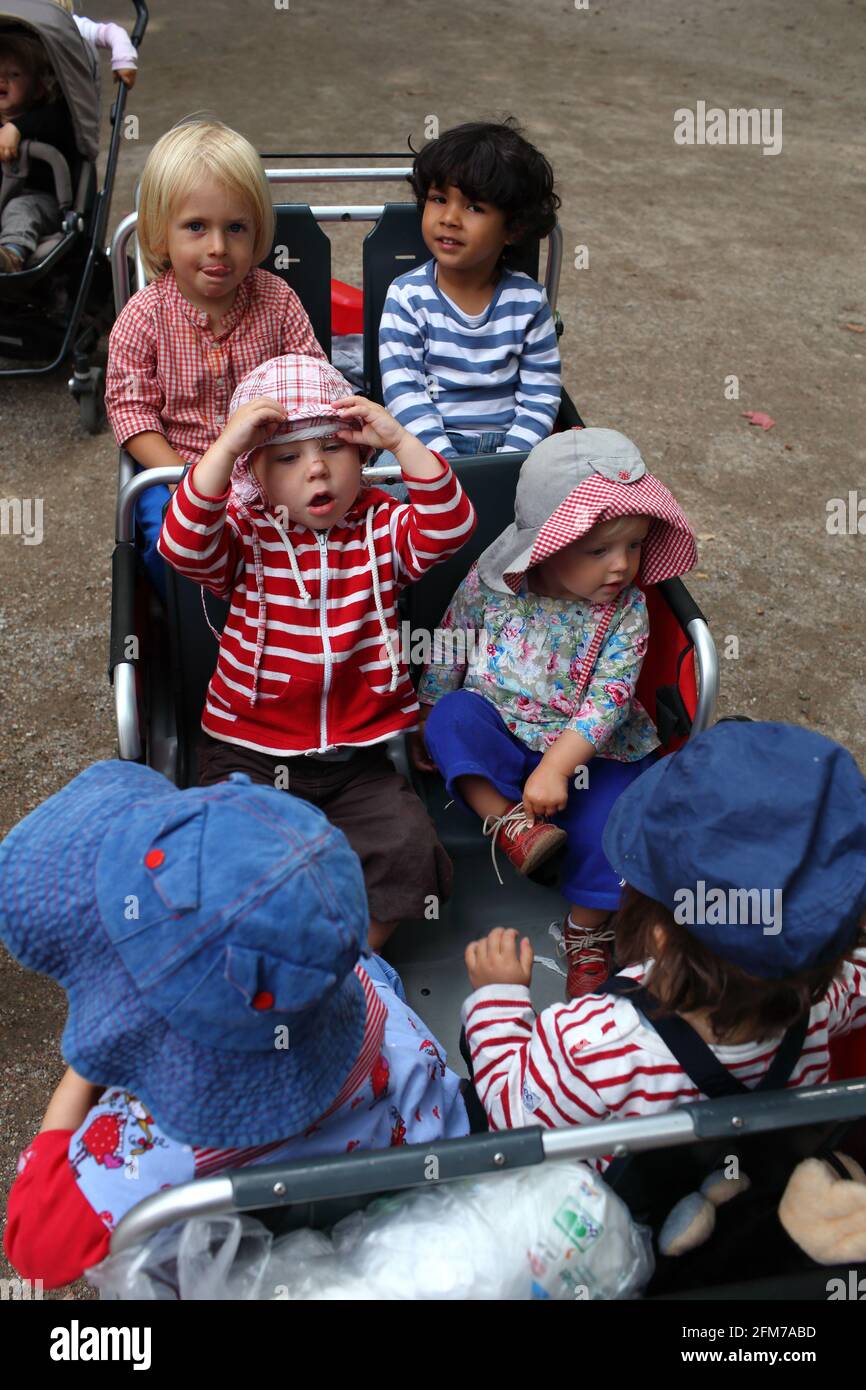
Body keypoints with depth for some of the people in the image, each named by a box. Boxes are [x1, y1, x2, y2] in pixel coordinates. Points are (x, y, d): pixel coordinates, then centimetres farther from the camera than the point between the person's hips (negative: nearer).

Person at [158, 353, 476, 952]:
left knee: (407, 850, -18)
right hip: (250, 752, 0)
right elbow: (183, 543, -25)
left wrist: (399, 440, -23)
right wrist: (226, 444, -30)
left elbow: (451, 525, -17)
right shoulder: (243, 534, -4)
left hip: (359, 753, 1)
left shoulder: (382, 526, 0)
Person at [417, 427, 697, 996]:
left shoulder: (626, 609, -12)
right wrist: (429, 727, 8)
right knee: (452, 714, -27)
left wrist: (557, 767, -27)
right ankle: (506, 821, -28)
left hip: (587, 747, 0)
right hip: (497, 732, 1)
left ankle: (587, 929, 1)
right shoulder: (491, 583, -11)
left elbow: (608, 700, -18)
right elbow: (446, 656, 3)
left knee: (608, 820, -24)